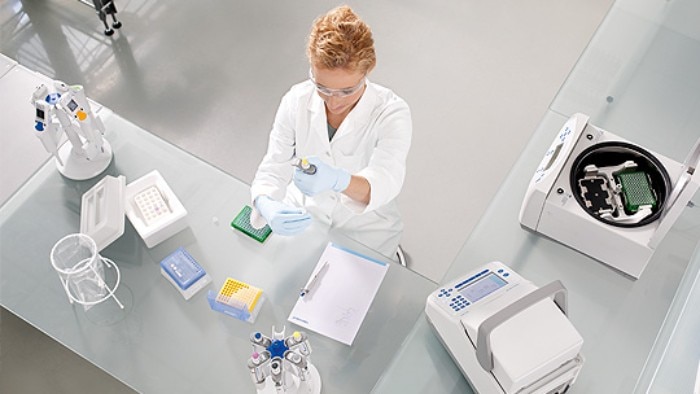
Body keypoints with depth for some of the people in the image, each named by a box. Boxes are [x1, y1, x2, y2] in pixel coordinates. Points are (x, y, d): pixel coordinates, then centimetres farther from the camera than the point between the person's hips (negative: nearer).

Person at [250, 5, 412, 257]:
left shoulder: (391, 113, -21)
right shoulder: (296, 101, -13)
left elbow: (385, 182, -35)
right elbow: (274, 167, -14)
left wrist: (337, 180, -58)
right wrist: (266, 205, -39)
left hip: (364, 230, -1)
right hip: (300, 218, 2)